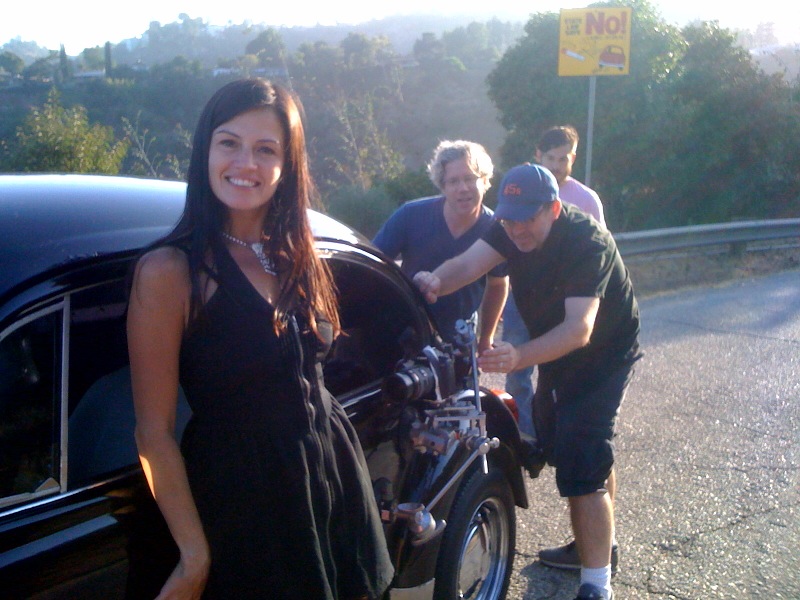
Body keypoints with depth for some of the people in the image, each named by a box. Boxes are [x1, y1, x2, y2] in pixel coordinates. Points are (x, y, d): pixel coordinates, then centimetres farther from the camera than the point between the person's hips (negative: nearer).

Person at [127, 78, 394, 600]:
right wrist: (195, 556, -15)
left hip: (335, 477, 6)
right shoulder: (169, 271, -15)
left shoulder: (297, 258, 6)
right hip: (243, 500, -6)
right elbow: (154, 432, -14)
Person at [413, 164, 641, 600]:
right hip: (555, 354, 8)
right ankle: (598, 541, 41)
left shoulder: (587, 243, -32)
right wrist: (436, 280, -49)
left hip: (602, 357, -8)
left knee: (581, 470, -16)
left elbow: (579, 328, -42)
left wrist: (520, 357, -58)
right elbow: (467, 264, -26)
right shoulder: (511, 228, -11)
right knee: (558, 448, 19)